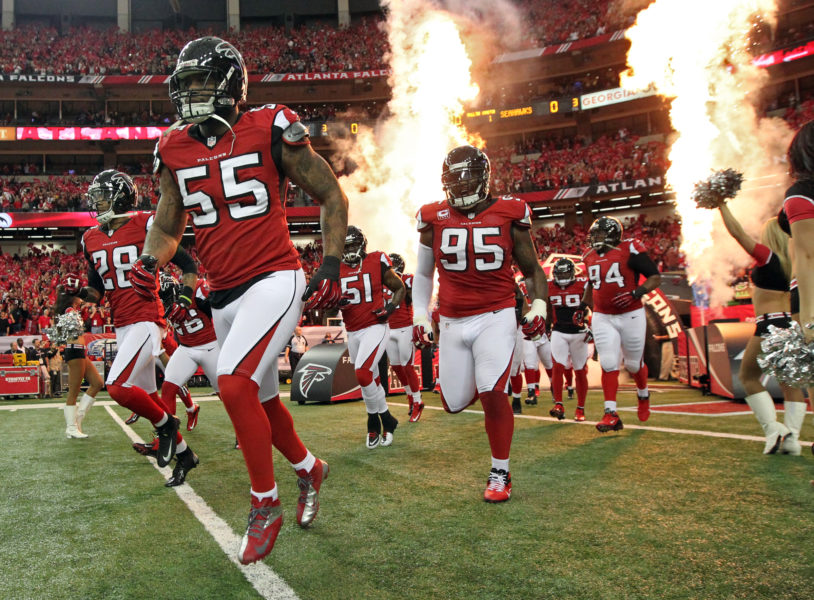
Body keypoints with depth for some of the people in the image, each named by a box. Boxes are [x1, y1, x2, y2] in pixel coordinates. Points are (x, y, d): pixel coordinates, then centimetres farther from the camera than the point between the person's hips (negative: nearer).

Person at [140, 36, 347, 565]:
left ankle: (266, 503, -1)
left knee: (235, 385, -22)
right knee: (261, 398, 16)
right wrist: (151, 261, -3)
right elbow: (169, 228, 18)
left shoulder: (270, 130, -7)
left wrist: (332, 265, -7)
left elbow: (332, 195, 1)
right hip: (224, 296, 7)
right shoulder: (176, 150, 8)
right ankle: (310, 470, 43)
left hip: (275, 280, -6)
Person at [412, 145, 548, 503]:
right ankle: (477, 380, 42)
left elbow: (531, 269, 7)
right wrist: (420, 316, 10)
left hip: (495, 317, -3)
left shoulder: (508, 216, -4)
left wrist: (538, 306, -7)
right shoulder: (435, 220, 0)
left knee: (492, 394, -15)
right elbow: (423, 274, 14)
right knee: (455, 404, 5)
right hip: (452, 322, 3)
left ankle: (500, 473, 4)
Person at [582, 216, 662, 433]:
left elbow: (655, 277, -8)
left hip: (631, 315, -3)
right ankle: (611, 415, -8)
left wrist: (635, 294, -21)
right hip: (602, 318, 3)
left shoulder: (630, 250, -10)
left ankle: (643, 395, 41)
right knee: (609, 364, -8)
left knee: (633, 364, 10)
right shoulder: (590, 257, 8)